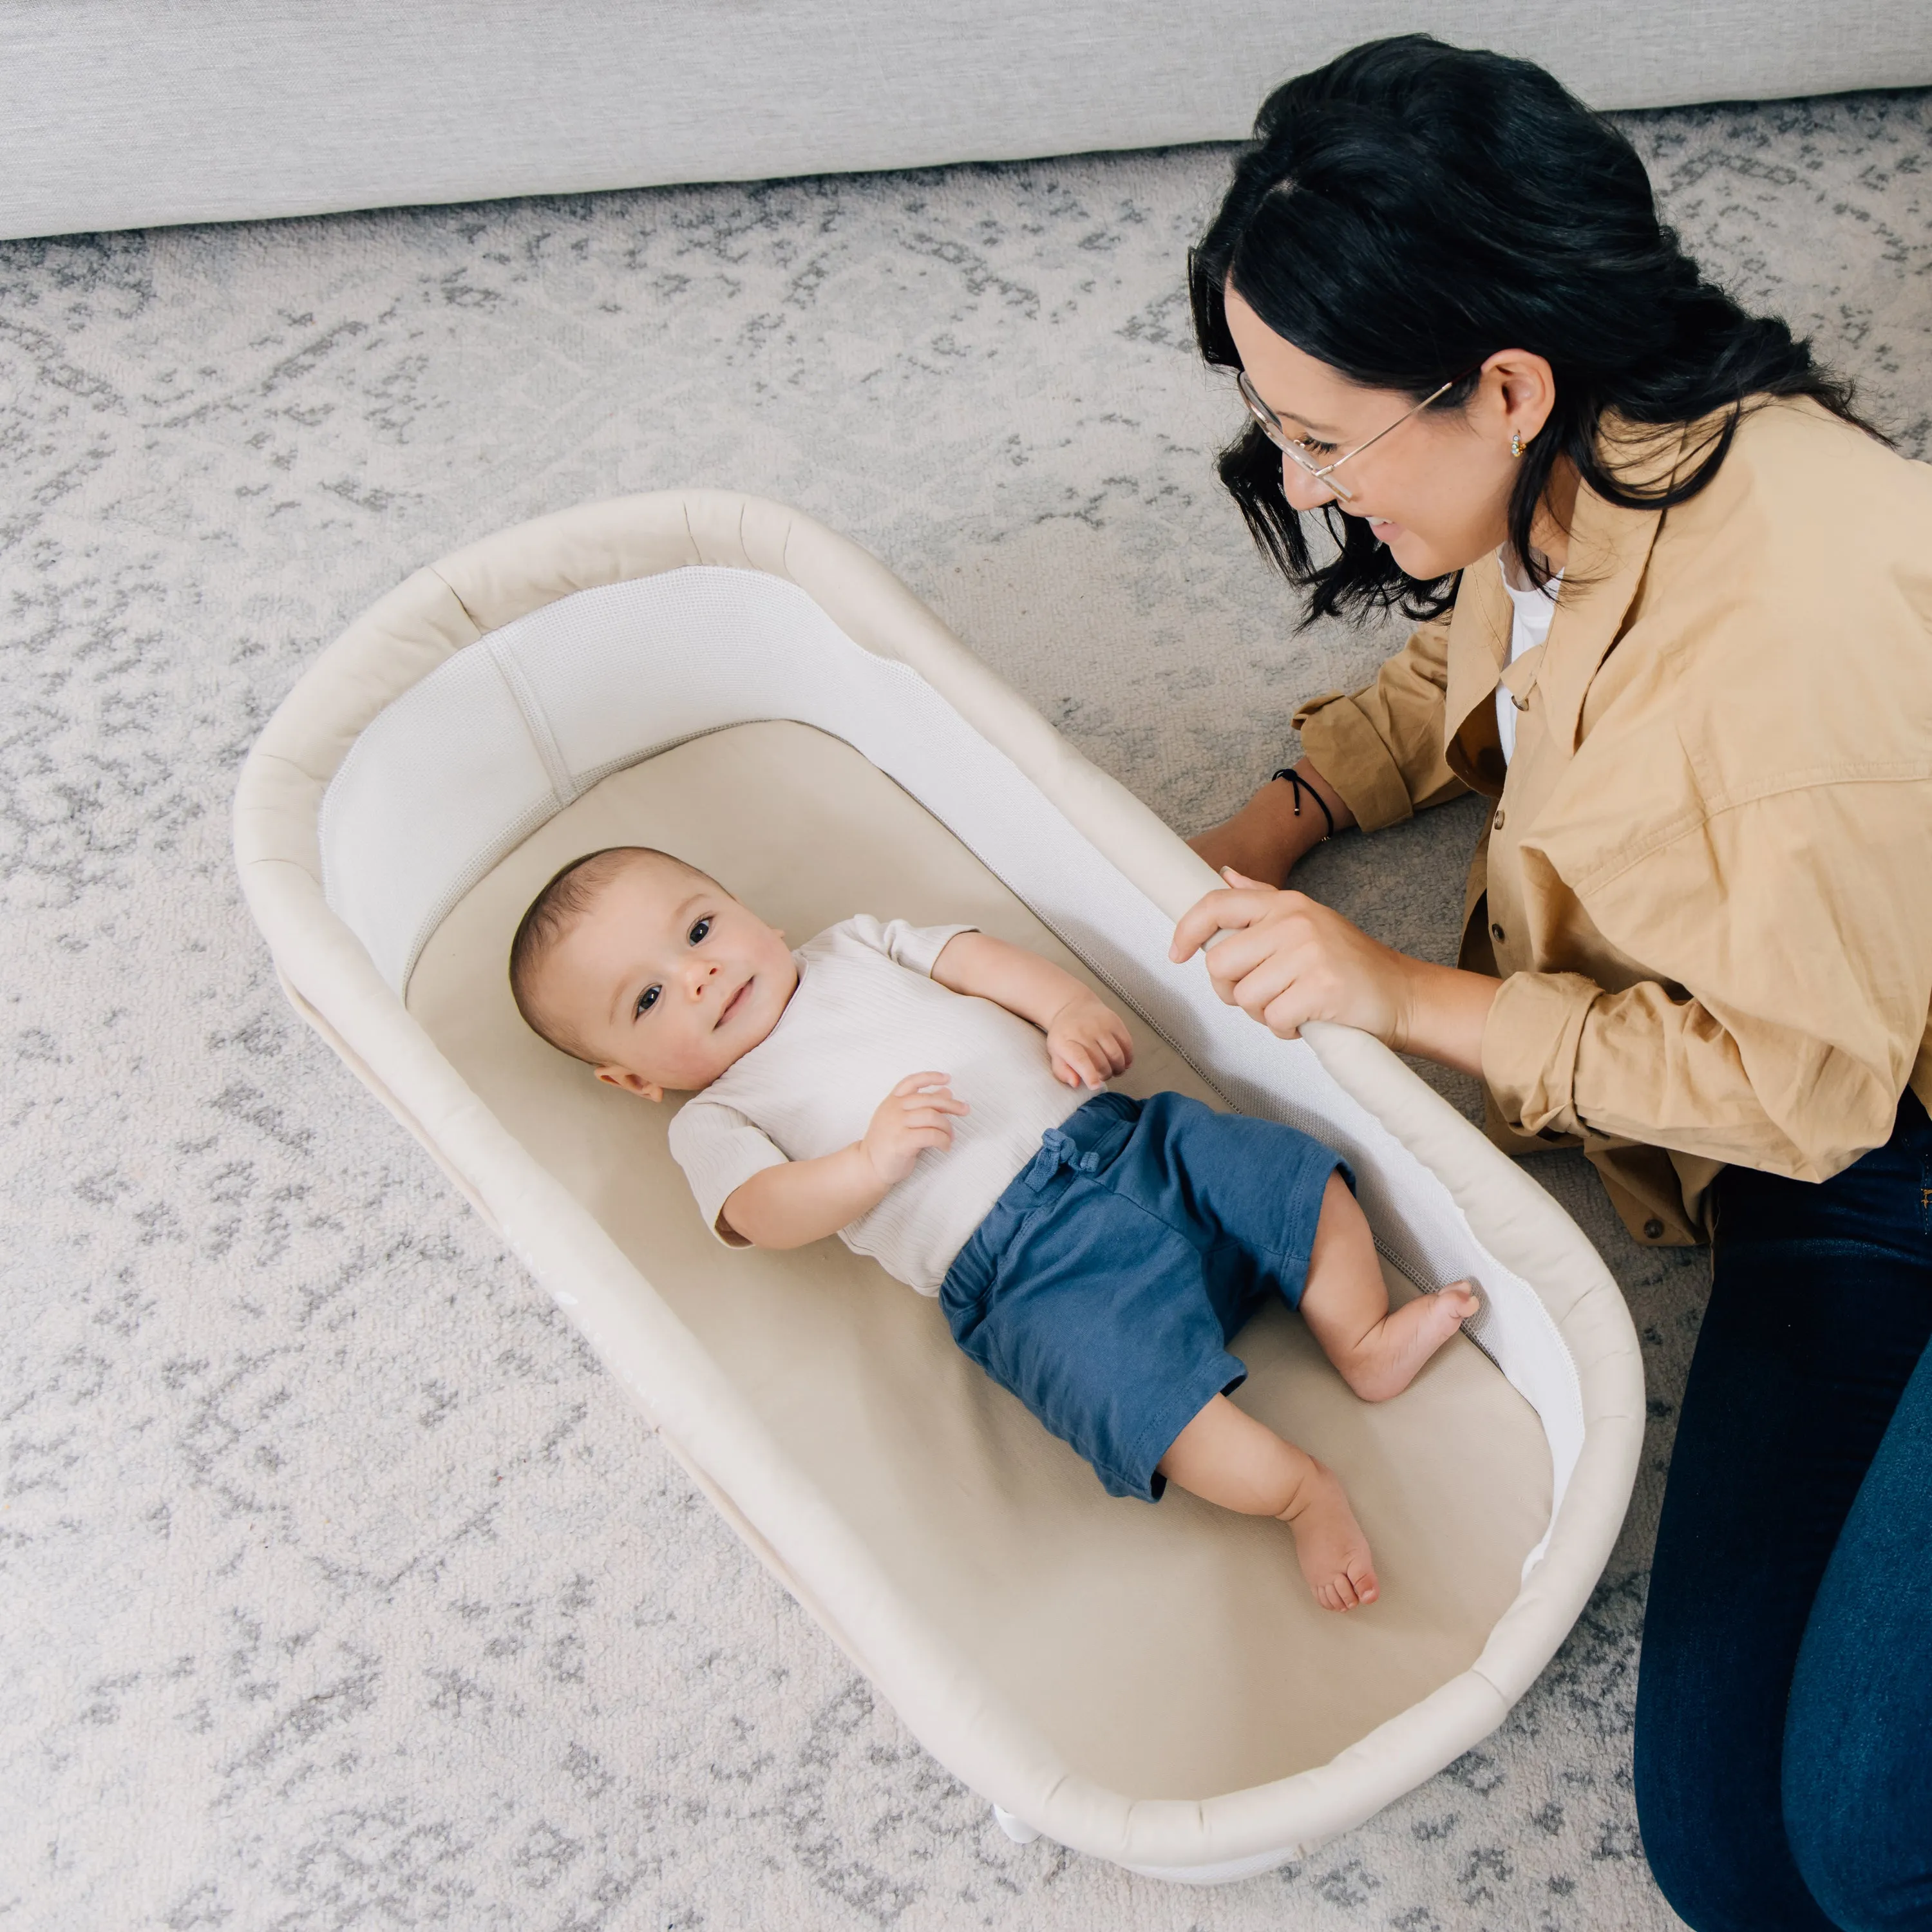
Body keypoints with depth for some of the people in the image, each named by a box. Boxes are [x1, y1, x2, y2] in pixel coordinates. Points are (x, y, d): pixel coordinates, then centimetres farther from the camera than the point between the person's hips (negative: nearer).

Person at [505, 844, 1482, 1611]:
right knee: (1125, 1377, -29)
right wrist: (872, 1162, -24)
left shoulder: (855, 946, 25)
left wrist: (1072, 1009, -4)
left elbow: (979, 959, 16)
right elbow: (761, 1213, -6)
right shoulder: (714, 1119, 12)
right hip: (1016, 1254, -5)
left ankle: (1365, 1343, 2)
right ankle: (1299, 1490, -15)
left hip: (1117, 1132, 5)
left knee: (1294, 1175, -7)